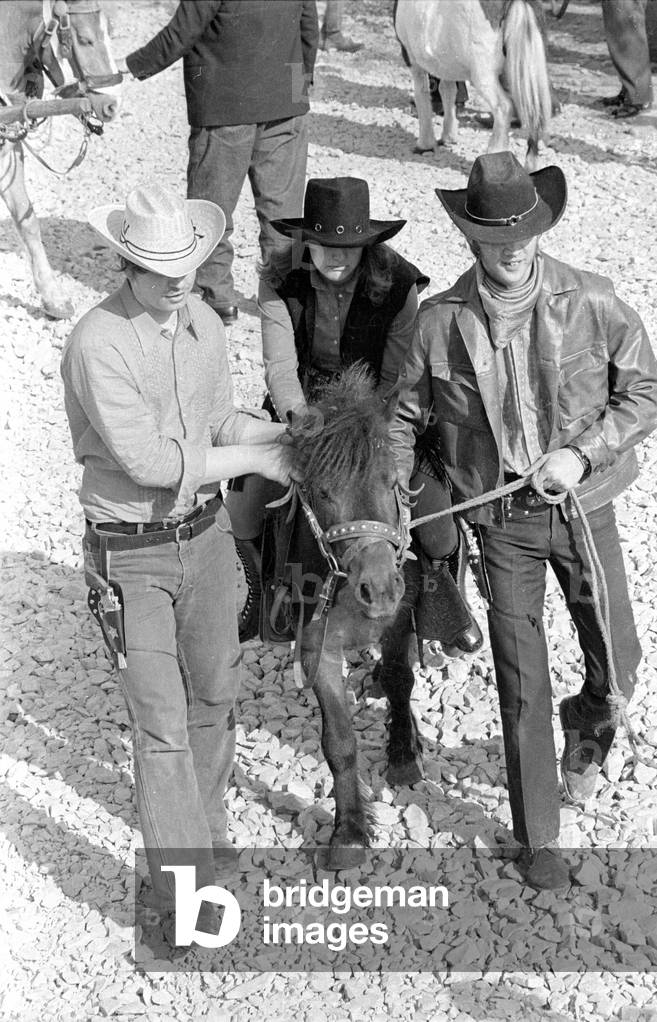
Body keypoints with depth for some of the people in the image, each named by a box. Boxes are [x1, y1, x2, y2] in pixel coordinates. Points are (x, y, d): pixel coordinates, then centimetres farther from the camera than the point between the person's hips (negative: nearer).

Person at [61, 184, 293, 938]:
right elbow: (147, 460, -26)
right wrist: (254, 460, -18)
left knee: (215, 691, 21)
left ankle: (201, 820, 46)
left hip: (205, 532, 7)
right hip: (129, 556, -6)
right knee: (162, 725, -2)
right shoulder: (97, 345, -23)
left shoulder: (204, 325, -1)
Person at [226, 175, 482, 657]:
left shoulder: (397, 285, -18)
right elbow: (280, 367, -18)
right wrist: (300, 422, -36)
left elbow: (398, 377, -16)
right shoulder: (280, 282, -15)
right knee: (242, 500, -14)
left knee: (433, 503, -21)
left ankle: (438, 579, 14)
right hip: (303, 405, 2)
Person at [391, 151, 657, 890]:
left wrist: (584, 452, -15)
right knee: (522, 683, 5)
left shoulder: (591, 303, -11)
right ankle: (538, 839, 21)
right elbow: (406, 415, 2)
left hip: (583, 505, 1)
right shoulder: (440, 321, -9)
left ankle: (585, 736, 47)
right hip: (503, 520, 0)